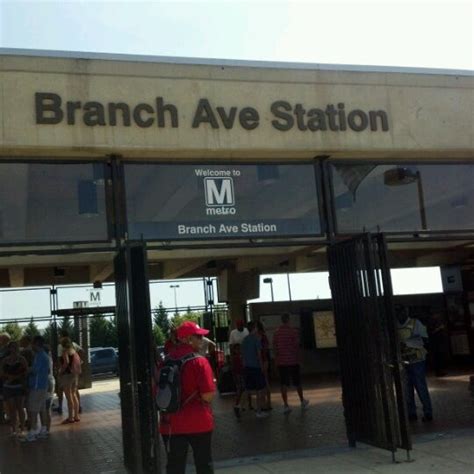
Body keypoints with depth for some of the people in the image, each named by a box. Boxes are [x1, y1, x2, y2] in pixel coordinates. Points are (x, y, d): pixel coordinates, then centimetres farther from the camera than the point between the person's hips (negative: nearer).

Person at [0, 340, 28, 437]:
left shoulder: (22, 359, -1)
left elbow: (26, 373, -7)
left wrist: (13, 377, -13)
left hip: (19, 387, -2)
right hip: (8, 387, 2)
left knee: (20, 408, -3)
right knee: (11, 409, 4)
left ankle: (21, 429, 2)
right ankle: (14, 429, 11)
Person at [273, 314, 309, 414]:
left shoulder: (276, 333, -1)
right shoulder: (293, 331, -10)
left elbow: (274, 347, 2)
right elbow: (297, 346, -9)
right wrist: (299, 357, 4)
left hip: (281, 362, 2)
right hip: (293, 361, -2)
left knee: (283, 384, 3)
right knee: (297, 382, 14)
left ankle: (286, 405, -1)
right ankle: (302, 401, 30)